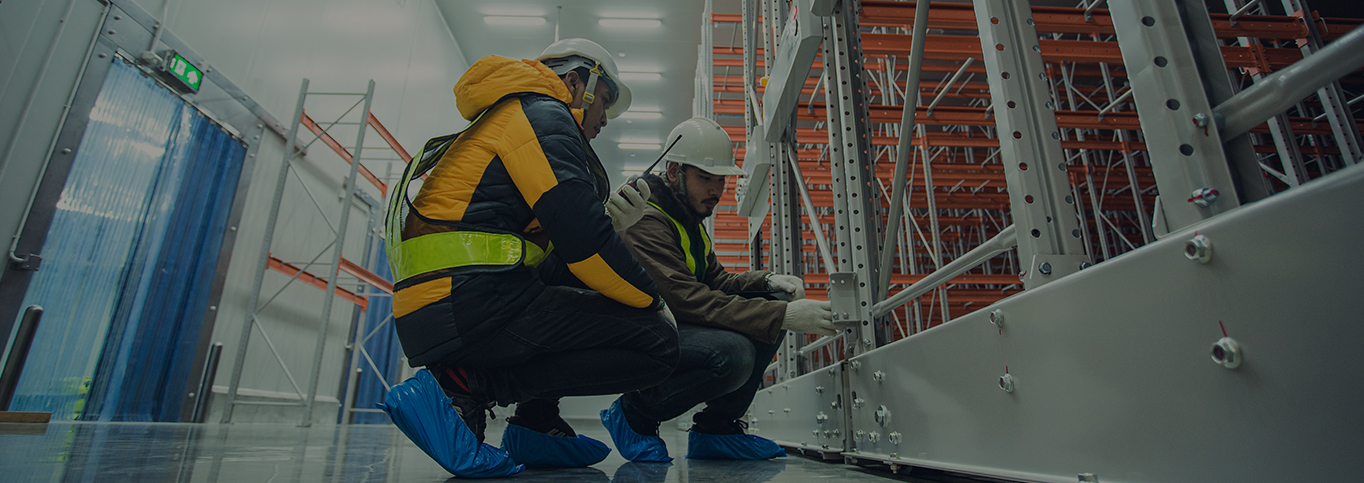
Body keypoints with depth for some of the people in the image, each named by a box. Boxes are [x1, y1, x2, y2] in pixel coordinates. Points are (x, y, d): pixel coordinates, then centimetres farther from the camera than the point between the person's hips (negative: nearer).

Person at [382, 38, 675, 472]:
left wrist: (611, 225, 13)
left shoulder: (504, 122, 30)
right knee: (657, 342, -11)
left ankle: (536, 423, 11)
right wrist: (652, 301, 0)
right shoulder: (542, 112, 1)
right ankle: (467, 385, -10)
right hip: (471, 303, -10)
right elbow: (583, 241, -13)